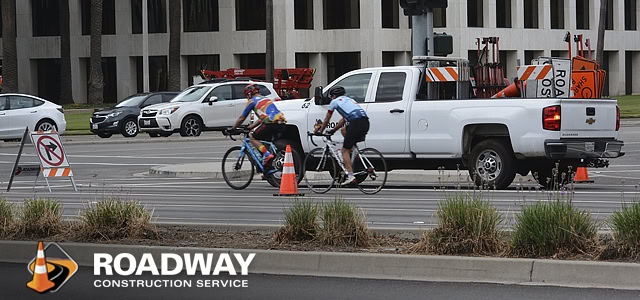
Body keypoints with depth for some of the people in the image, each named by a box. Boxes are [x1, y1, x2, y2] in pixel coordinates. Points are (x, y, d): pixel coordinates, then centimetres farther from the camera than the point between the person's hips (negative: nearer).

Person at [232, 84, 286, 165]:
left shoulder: (252, 101, 8)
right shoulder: (265, 99, 30)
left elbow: (241, 118, 13)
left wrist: (233, 129, 26)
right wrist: (249, 128, 38)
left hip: (271, 123, -8)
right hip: (282, 124, 8)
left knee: (252, 137, 7)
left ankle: (267, 154, -11)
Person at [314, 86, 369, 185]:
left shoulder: (335, 101, 15)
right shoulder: (348, 100, 35)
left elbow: (326, 120, 23)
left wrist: (320, 131, 36)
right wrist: (333, 130, 50)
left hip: (356, 123, -7)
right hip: (366, 122, 7)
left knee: (345, 151, 0)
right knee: (344, 130, 32)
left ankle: (350, 176, -12)